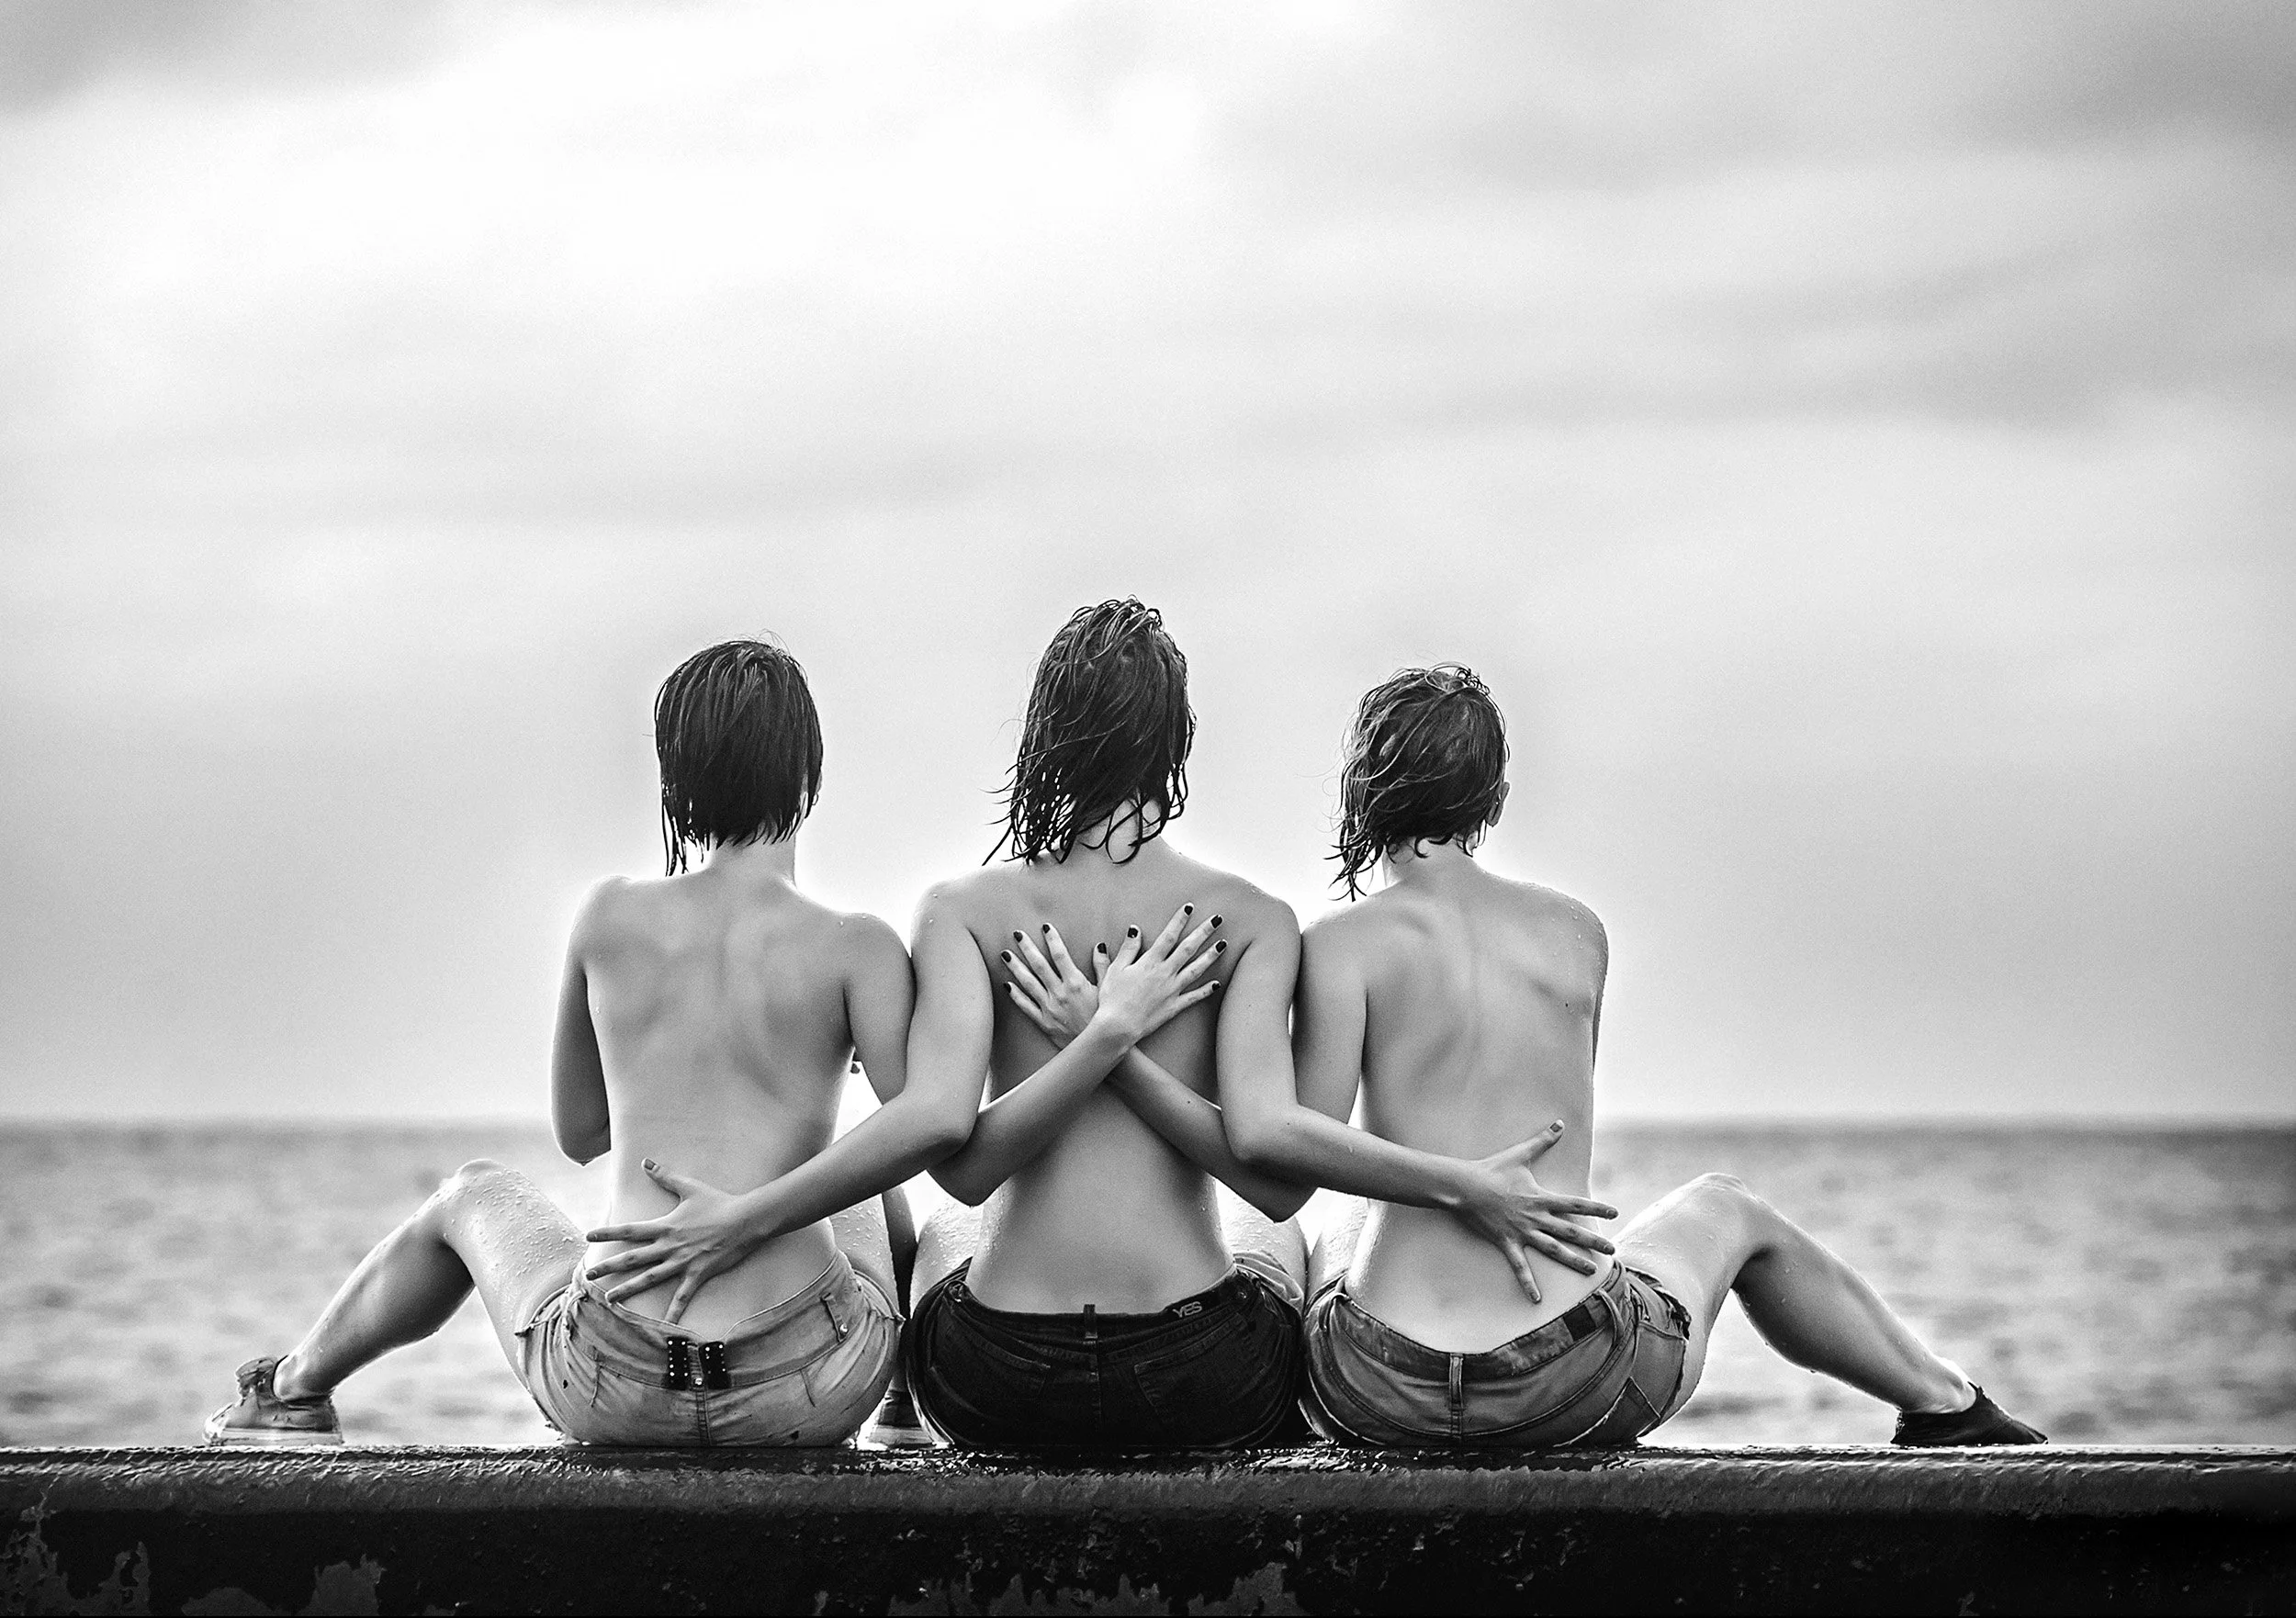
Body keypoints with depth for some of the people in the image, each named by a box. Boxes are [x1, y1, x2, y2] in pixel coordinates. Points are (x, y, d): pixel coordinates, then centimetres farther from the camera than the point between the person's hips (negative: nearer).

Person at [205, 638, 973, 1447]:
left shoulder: (609, 917, 1)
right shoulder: (855, 947, -7)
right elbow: (935, 1120, -23)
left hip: (613, 1393, 2)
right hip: (807, 1396, -1)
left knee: (475, 1197, 38)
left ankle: (294, 1389, 62)